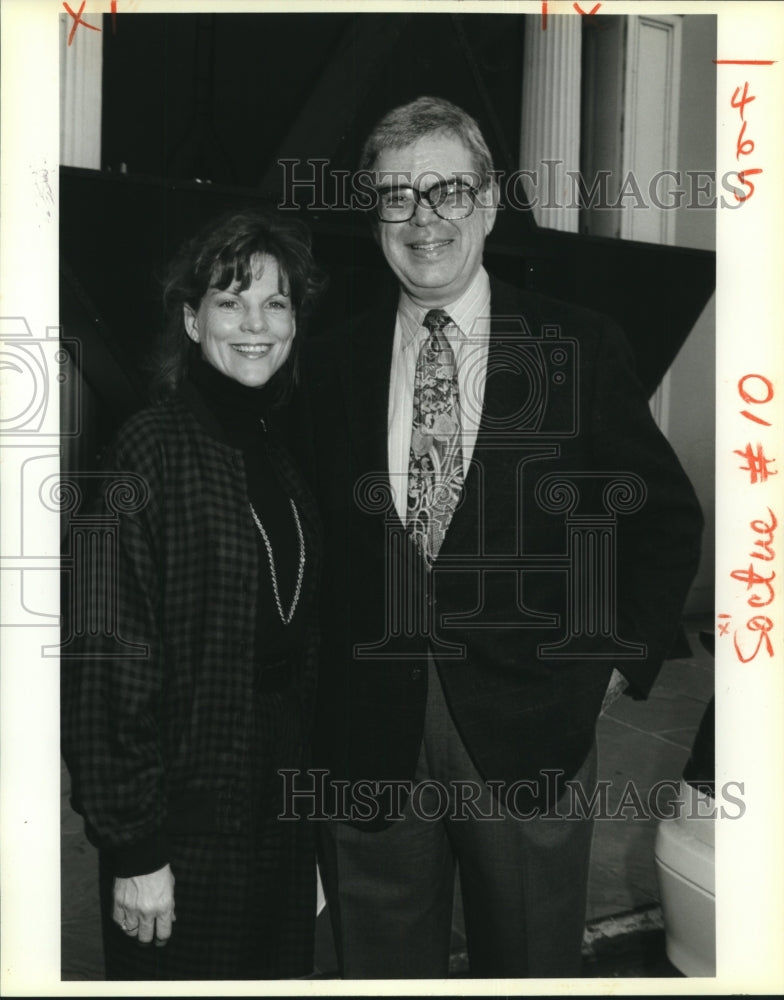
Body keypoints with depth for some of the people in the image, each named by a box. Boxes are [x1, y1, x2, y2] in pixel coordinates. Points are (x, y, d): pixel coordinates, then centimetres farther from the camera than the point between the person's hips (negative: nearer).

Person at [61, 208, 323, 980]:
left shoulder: (283, 453, 5)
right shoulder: (146, 453, -15)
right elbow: (105, 663, -17)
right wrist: (133, 848, -16)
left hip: (284, 811, 6)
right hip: (187, 822, -6)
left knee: (281, 970, 20)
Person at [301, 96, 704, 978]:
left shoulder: (579, 348, -2)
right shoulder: (327, 363, 2)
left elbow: (668, 516, 5)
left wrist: (619, 658, -1)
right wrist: (317, 694, 3)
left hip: (531, 737, -1)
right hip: (366, 744, 1)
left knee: (532, 966, 17)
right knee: (379, 966, 17)